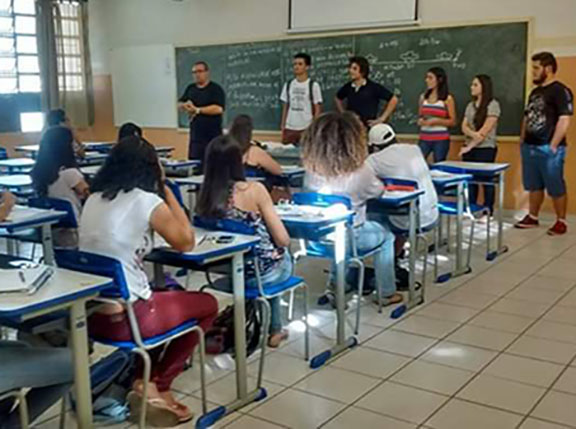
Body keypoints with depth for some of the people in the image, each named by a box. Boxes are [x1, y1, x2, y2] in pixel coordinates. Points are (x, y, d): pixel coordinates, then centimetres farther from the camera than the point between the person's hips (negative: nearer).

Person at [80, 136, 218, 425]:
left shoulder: (93, 199, 9)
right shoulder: (148, 201, -11)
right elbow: (185, 243, 0)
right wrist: (166, 190, 4)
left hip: (88, 313, 7)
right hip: (123, 317, -7)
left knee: (160, 299, 34)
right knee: (207, 305, 16)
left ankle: (144, 382, 28)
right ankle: (156, 386, 16)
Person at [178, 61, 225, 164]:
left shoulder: (216, 89, -5)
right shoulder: (190, 88, 14)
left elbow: (219, 109, -17)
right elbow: (179, 104, 17)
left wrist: (197, 110, -14)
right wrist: (185, 105, -8)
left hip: (213, 136, -5)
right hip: (195, 135, 5)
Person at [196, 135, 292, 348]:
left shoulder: (205, 198, -7)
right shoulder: (254, 189, -19)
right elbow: (283, 240, -16)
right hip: (265, 270, -4)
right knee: (285, 254, 31)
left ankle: (273, 329, 43)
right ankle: (273, 329, 40)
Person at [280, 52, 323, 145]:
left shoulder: (313, 85, -3)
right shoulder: (288, 85, 9)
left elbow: (317, 109, -2)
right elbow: (285, 107, 13)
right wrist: (283, 125, 7)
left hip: (307, 128, -4)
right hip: (289, 128, 4)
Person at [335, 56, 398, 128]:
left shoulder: (374, 87, -6)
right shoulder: (347, 88, 5)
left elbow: (394, 100, -3)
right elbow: (338, 99, 27)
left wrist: (382, 118, -3)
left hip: (369, 127, -4)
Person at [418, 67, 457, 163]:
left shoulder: (447, 99, -2)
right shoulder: (423, 97, 9)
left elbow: (452, 121, -2)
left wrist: (436, 121, -15)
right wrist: (420, 121, -1)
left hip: (441, 140, -3)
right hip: (424, 139, 3)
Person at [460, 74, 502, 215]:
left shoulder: (493, 105, -7)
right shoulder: (470, 105, 14)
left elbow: (485, 130, -14)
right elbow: (464, 127, 6)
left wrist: (470, 146, -13)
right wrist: (473, 134, -17)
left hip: (485, 149, -6)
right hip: (469, 148, 6)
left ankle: (488, 212, 5)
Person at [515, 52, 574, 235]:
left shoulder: (561, 91, -10)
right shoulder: (535, 92, 15)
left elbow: (564, 120, -17)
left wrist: (553, 146, -19)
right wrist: (522, 141, 15)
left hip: (548, 149, -8)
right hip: (530, 147, 8)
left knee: (556, 187, 0)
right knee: (534, 185, 14)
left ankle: (561, 221, 9)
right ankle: (532, 217, 24)